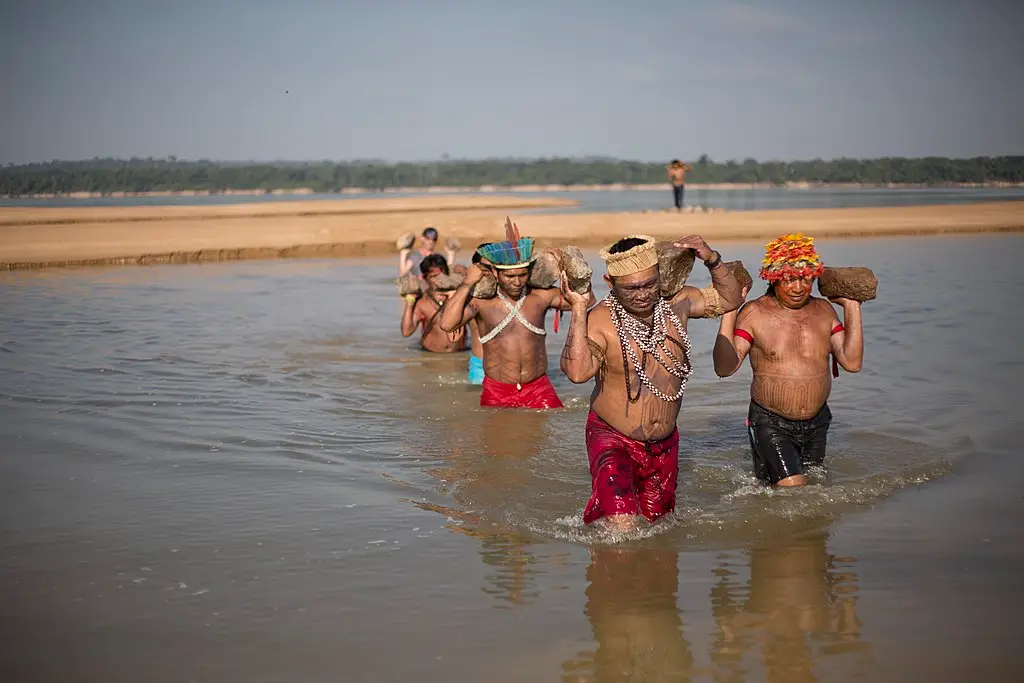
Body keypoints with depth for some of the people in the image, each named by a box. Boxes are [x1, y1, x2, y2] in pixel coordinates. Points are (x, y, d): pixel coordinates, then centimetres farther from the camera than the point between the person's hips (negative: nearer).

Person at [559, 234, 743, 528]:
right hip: (613, 440, -6)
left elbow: (730, 299, 8)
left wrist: (712, 260, -10)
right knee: (622, 529, -21)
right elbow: (577, 371, -37)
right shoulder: (600, 321, -21)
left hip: (665, 444, 6)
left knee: (657, 521, 19)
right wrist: (578, 309, -37)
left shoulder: (675, 304, -5)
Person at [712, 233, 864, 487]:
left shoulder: (824, 310, 4)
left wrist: (851, 308, -3)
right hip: (770, 423, -5)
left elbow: (852, 362, -3)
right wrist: (728, 312, -24)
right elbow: (725, 368, -18)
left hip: (816, 423, 5)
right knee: (791, 490, -17)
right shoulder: (754, 313, -9)